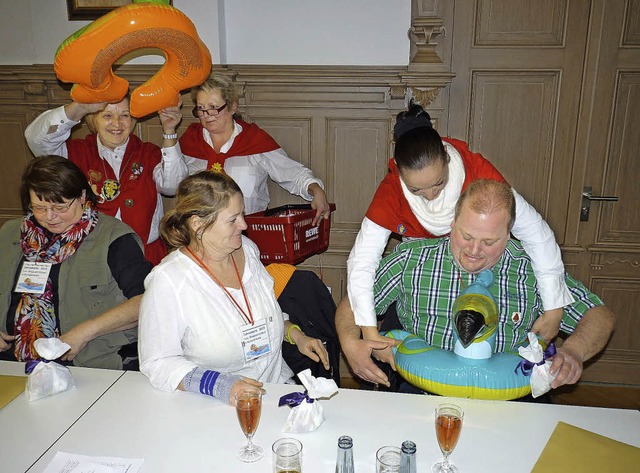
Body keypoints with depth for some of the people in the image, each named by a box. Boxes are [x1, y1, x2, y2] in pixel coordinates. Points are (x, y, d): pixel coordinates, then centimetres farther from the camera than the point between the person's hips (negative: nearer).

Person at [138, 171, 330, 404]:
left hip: (278, 383, 5)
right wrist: (217, 384, -26)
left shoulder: (247, 248, 4)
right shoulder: (167, 281, -16)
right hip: (215, 405, -5)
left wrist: (295, 334, 7)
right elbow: (157, 363, -14)